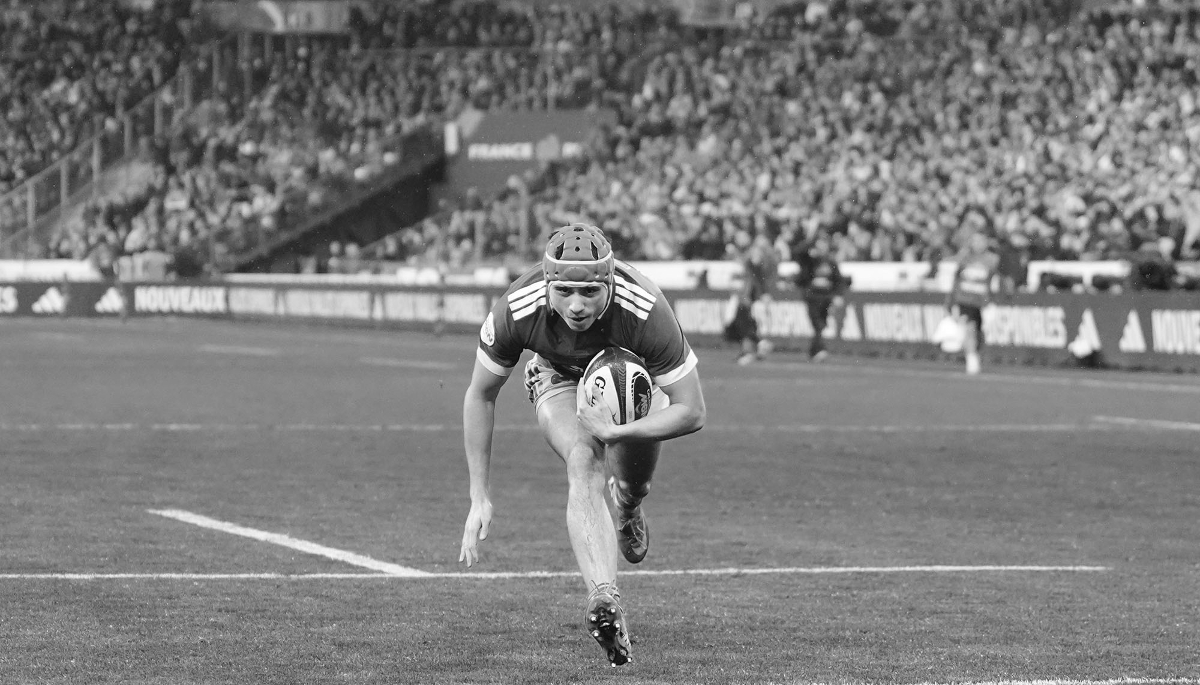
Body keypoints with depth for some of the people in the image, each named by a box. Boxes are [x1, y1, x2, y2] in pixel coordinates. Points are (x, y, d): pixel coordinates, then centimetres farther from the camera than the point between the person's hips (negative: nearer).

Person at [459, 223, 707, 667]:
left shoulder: (646, 311, -40)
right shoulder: (515, 312, -36)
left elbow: (691, 412, -30)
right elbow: (480, 397, -17)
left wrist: (616, 433, -40)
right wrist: (480, 498, -18)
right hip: (559, 376, 0)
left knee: (630, 491, -7)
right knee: (584, 464, -26)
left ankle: (626, 510, 35)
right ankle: (605, 599, -40)